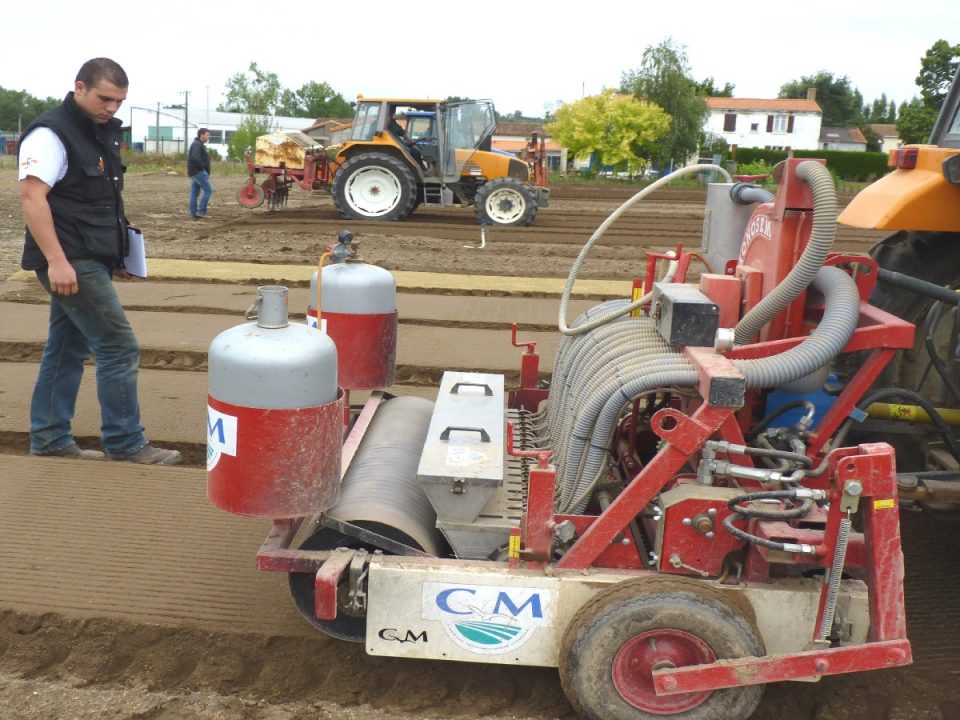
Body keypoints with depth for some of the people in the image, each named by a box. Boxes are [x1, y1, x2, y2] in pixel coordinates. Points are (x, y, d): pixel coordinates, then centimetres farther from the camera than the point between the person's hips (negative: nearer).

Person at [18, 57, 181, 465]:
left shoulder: (102, 131, 15)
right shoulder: (51, 133, -13)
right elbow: (32, 196, -21)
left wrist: (116, 250, 21)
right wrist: (56, 260, -27)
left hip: (90, 259, 9)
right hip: (70, 262, -9)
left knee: (67, 349, 12)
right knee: (119, 349, -8)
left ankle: (50, 440, 21)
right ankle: (125, 443, 1)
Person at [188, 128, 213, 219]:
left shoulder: (199, 145, 21)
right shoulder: (197, 145, -12)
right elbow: (195, 158, -27)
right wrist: (203, 166, -16)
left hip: (195, 172, 10)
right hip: (198, 171, -10)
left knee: (194, 193, 8)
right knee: (208, 190, -10)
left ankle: (193, 214, 9)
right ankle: (201, 211, -11)